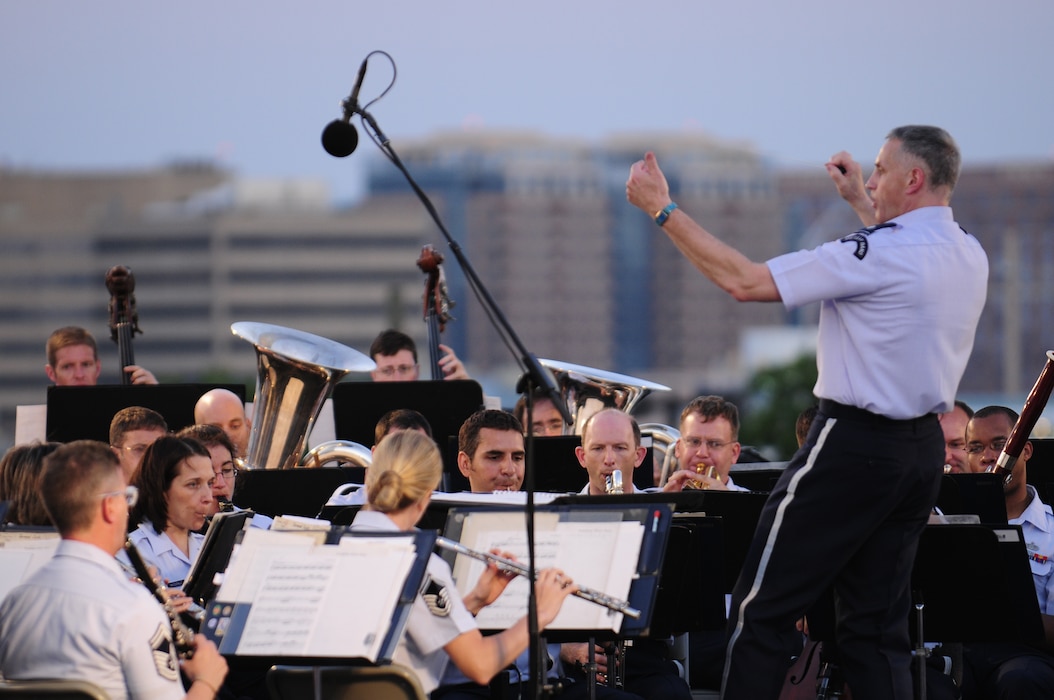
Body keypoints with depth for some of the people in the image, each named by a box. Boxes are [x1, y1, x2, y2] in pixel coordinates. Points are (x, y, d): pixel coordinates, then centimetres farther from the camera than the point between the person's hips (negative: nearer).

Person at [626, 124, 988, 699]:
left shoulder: (880, 254, -18)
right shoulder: (970, 257, 6)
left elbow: (744, 282, -17)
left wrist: (662, 209, -10)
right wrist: (860, 202, 37)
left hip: (854, 444, -8)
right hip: (924, 448, 8)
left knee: (763, 608, -1)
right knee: (876, 620, 11)